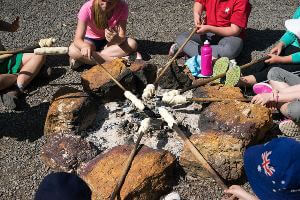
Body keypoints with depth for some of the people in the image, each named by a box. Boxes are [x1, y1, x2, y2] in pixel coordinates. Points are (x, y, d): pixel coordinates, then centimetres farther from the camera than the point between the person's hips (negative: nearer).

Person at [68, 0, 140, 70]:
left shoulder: (122, 7, -24)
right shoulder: (87, 8, -28)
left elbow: (122, 37, -25)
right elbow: (78, 39, -33)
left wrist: (117, 39, -50)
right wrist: (85, 46, -56)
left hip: (110, 42, 2)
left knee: (132, 44, -27)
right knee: (72, 50, -31)